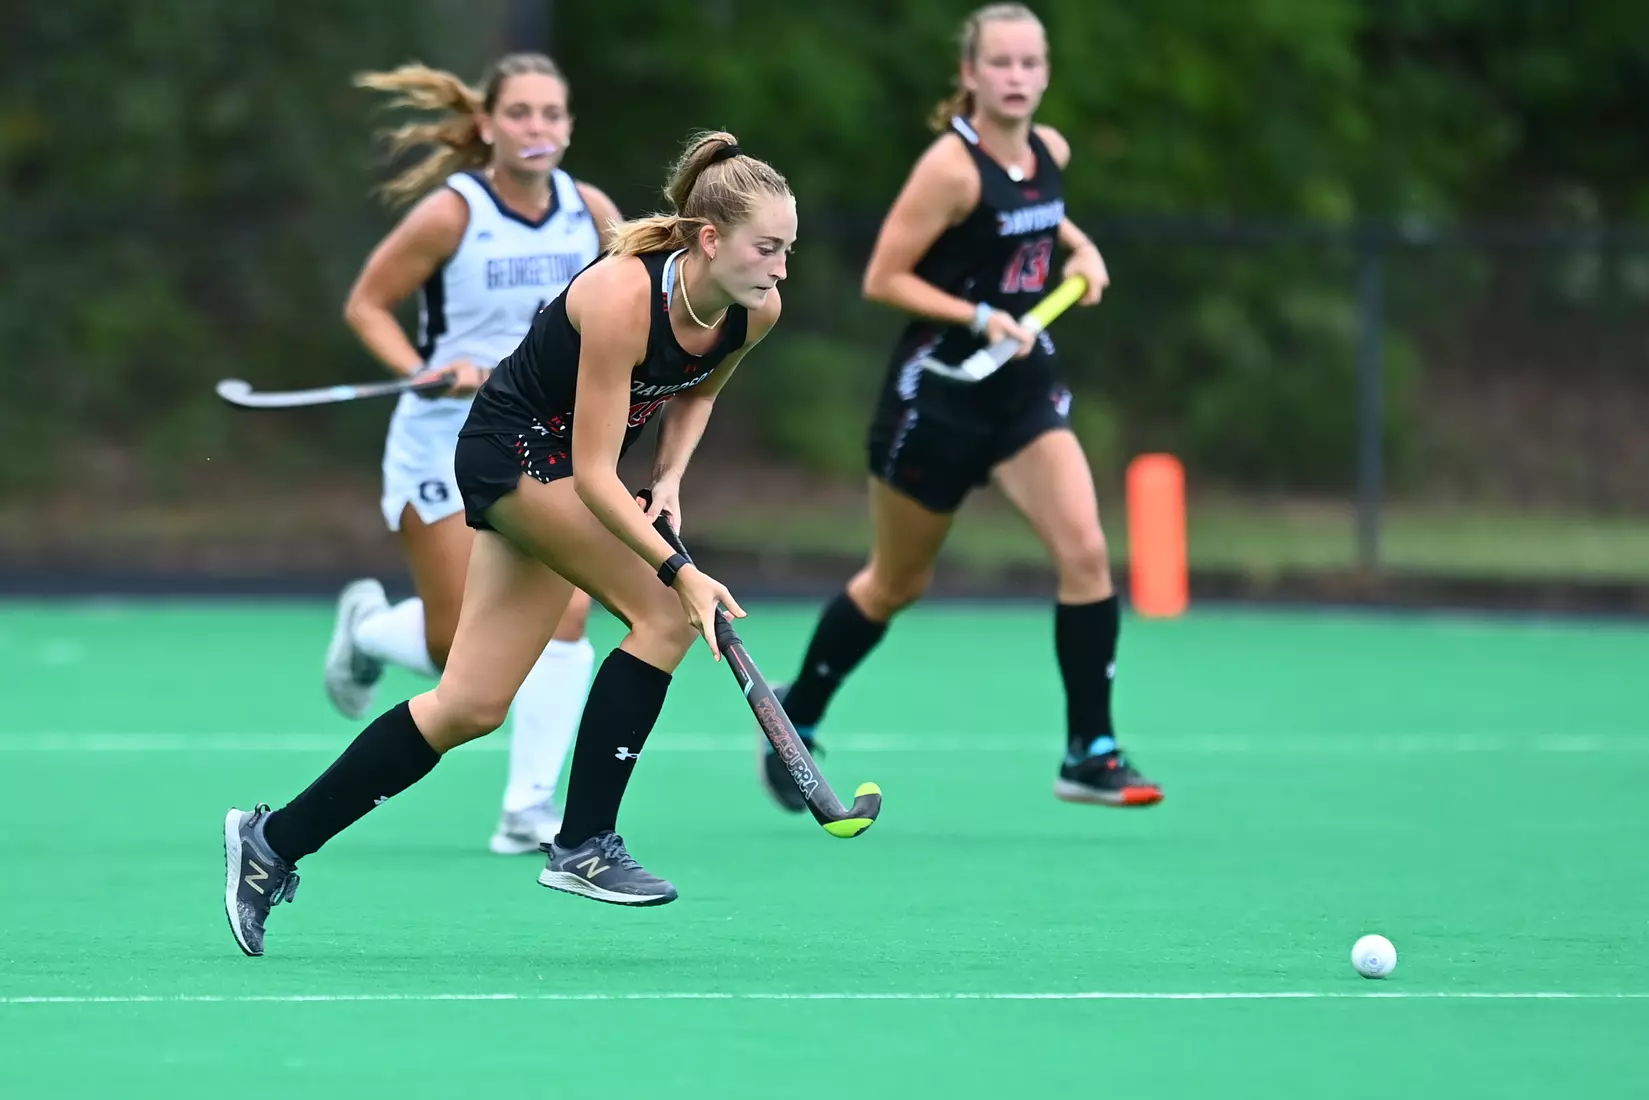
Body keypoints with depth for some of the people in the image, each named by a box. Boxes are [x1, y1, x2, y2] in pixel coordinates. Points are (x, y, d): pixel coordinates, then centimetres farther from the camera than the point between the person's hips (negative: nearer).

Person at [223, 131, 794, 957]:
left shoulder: (754, 312, -11)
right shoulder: (624, 296, -33)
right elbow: (594, 474, -30)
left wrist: (669, 478, -4)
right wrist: (680, 570, -36)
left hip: (571, 463, 8)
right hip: (514, 447, -8)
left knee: (472, 707, 5)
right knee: (663, 613, -22)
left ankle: (271, 842, 13)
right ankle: (582, 847, -13)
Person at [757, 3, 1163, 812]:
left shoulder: (1050, 151, 2)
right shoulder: (951, 167, -19)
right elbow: (882, 280, -16)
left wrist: (1078, 246, 7)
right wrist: (979, 318, -24)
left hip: (1023, 386, 5)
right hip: (939, 392, -5)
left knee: (1084, 550, -15)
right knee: (895, 584, 10)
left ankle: (1089, 757, -9)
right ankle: (792, 723, 33)